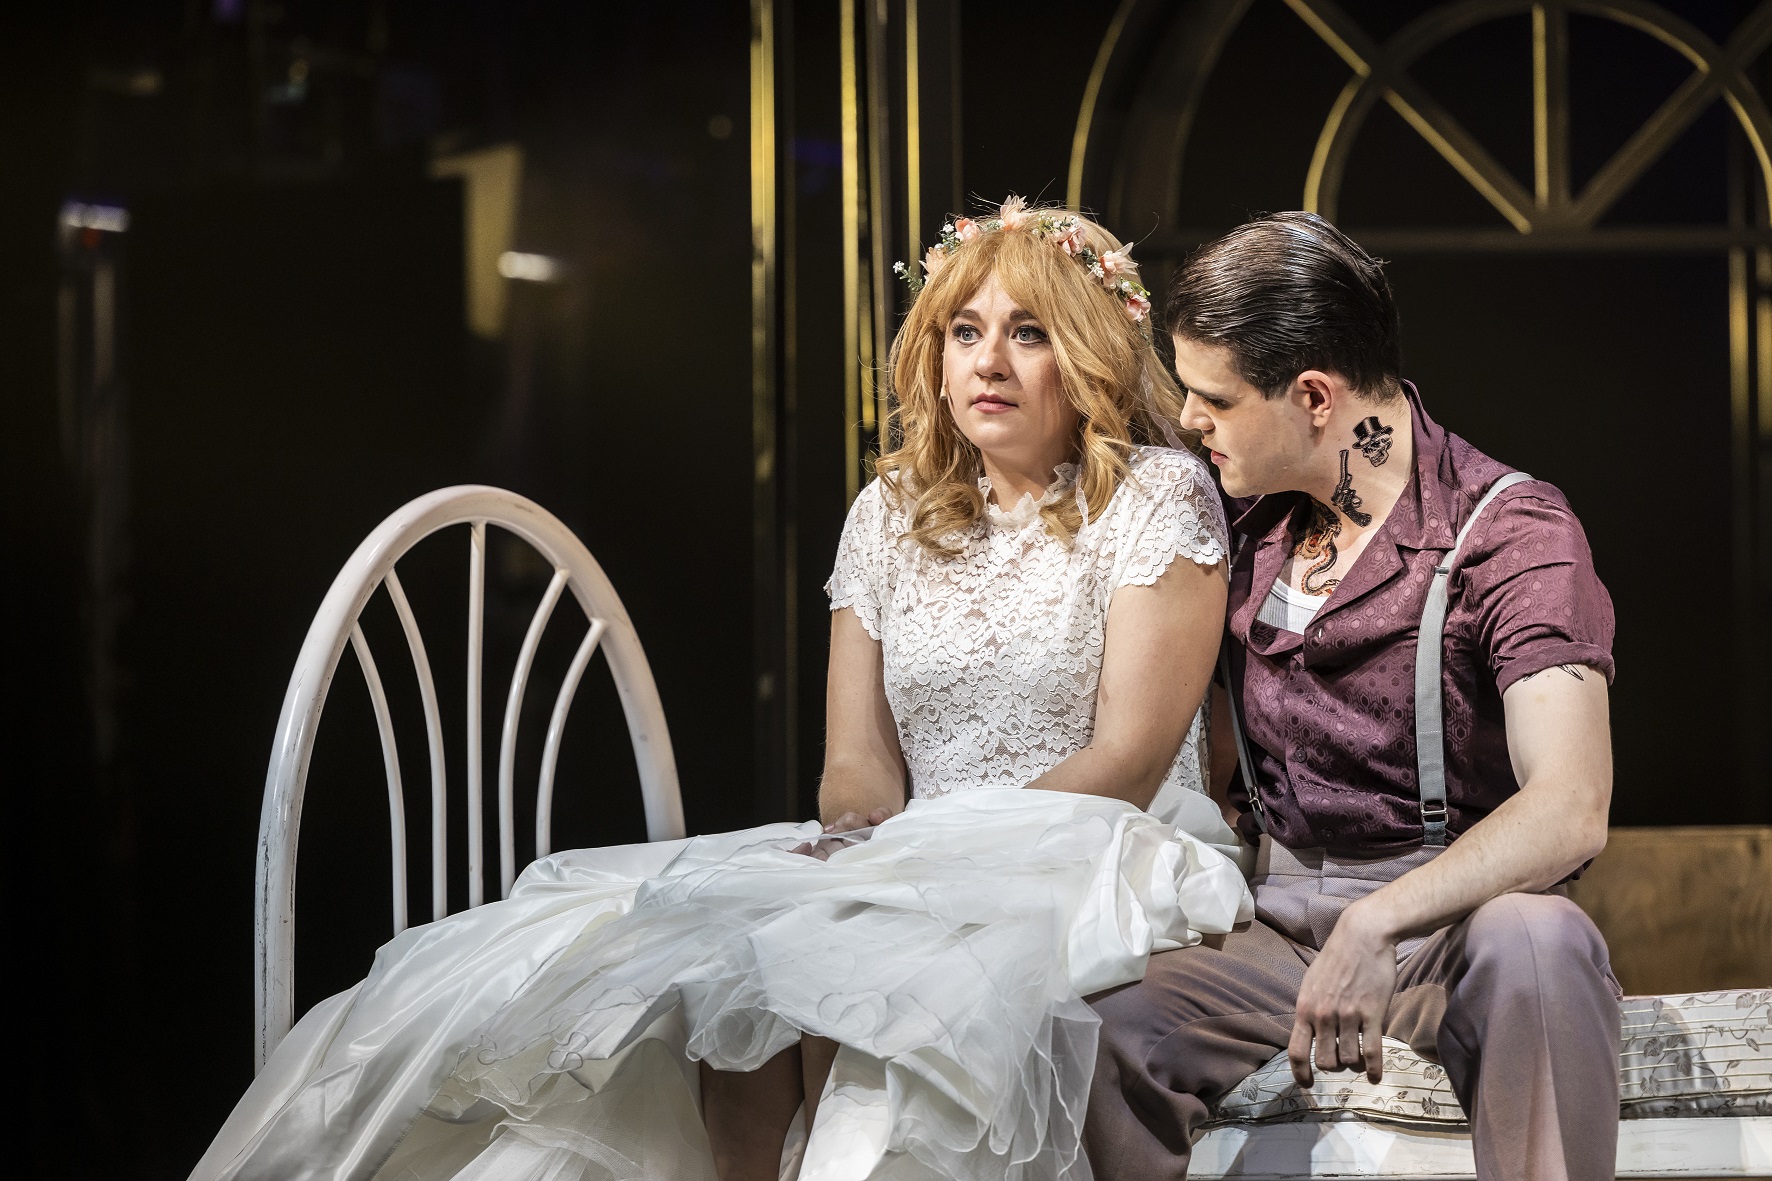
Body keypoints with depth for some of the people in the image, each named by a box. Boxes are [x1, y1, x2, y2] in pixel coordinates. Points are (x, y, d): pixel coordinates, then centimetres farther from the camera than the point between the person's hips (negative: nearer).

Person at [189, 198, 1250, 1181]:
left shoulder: (1160, 495, 0)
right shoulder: (890, 514, 15)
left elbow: (1128, 760, -8)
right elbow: (859, 765, 10)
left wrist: (919, 855, -17)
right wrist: (859, 845, -15)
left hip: (1101, 868, -4)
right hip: (909, 870, 4)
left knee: (847, 972, -34)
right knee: (738, 975, -29)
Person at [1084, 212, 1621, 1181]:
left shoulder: (1513, 534, -9)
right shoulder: (1249, 521, 10)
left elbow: (1570, 810, -23)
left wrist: (1377, 925, -37)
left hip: (1454, 920, -4)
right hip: (1276, 918, 4)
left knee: (1538, 943, -40)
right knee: (1095, 1040, -27)